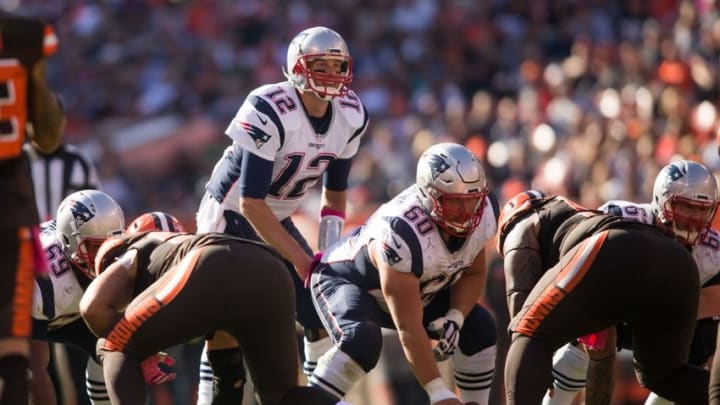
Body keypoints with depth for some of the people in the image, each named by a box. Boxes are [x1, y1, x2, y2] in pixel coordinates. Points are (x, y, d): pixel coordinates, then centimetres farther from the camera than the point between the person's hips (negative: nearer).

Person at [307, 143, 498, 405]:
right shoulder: (402, 235, -42)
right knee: (361, 342, -36)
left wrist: (455, 317, -20)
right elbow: (409, 328, -38)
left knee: (479, 330, -5)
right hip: (346, 281, -8)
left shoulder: (482, 213, -21)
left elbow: (472, 274, 0)